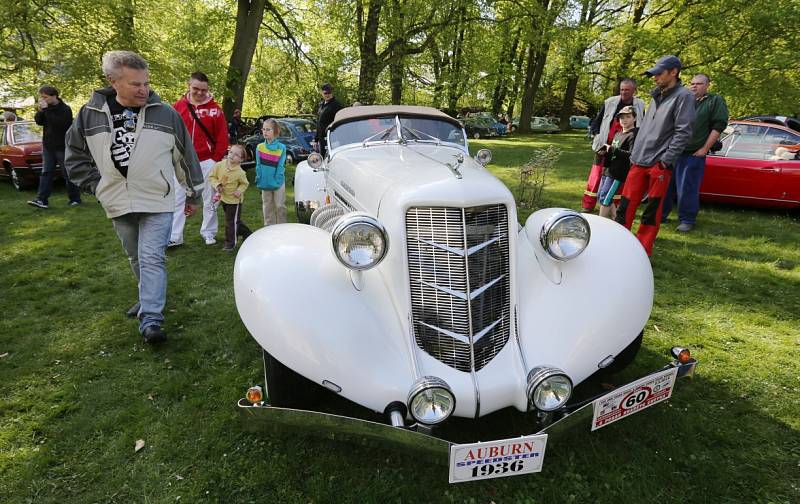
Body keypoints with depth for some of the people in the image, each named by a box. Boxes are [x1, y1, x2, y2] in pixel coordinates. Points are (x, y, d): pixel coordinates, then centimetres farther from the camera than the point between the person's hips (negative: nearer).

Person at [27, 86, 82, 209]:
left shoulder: (65, 109, -11)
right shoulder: (47, 108, 9)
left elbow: (59, 123, -24)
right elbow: (39, 121, 4)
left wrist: (46, 110, -24)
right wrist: (41, 110, -12)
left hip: (62, 147, -6)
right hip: (48, 146, 6)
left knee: (68, 173, 1)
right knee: (46, 172, 2)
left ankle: (75, 198, 11)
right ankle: (42, 199, -1)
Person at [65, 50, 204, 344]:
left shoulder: (165, 113, -5)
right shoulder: (90, 114, -1)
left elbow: (186, 155, 3)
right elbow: (75, 155, 13)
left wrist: (193, 193, 8)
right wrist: (97, 186, 4)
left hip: (157, 203, -3)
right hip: (119, 206, 3)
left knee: (152, 259, -11)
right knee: (136, 259, 18)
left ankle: (150, 320, -11)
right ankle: (149, 299, 39)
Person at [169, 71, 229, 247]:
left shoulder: (215, 108, -2)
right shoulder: (179, 106, 1)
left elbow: (222, 136, -1)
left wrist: (216, 159, -5)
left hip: (207, 161, -1)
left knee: (209, 199, 8)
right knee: (177, 199, 4)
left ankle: (209, 232, 21)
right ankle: (174, 237, 11)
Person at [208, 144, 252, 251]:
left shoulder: (240, 172, -19)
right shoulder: (219, 165, -10)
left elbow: (244, 184, -4)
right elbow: (211, 177, -1)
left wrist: (240, 190, -22)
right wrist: (217, 185, -18)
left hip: (234, 200, -5)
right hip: (223, 197, 5)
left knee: (231, 222, 1)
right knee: (235, 220, 20)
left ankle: (230, 243, 14)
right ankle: (247, 233, 40)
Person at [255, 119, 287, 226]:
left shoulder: (281, 147, -8)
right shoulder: (260, 147, -2)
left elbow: (280, 166, -8)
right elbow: (258, 166, 0)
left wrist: (276, 182, -14)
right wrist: (259, 181, -6)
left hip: (278, 183, -2)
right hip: (265, 183, 2)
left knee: (280, 206, 3)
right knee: (267, 207, 11)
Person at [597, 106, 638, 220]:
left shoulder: (633, 134, -10)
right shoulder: (618, 134, 17)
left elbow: (632, 154, -22)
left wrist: (613, 149, -21)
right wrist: (606, 151, 3)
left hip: (619, 173, -9)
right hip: (608, 170, 9)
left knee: (605, 198, -9)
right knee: (600, 196, 13)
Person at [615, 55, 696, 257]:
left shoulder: (683, 96, -4)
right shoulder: (657, 96, 18)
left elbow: (683, 133, -11)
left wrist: (665, 161, -16)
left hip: (659, 164, -7)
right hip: (639, 162, 7)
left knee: (652, 211, 0)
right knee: (626, 205, 4)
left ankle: (642, 252, 7)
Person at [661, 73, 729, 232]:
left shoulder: (715, 101, 3)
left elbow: (718, 127, -4)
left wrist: (704, 149, -10)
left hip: (693, 154, -4)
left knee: (688, 189, -4)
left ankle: (687, 220, 6)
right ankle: (661, 215, 18)